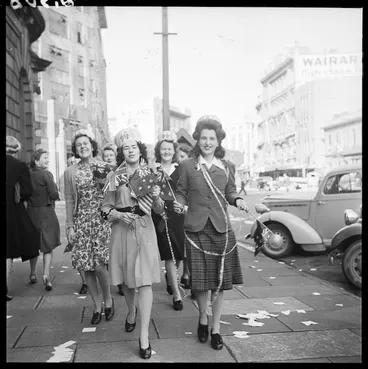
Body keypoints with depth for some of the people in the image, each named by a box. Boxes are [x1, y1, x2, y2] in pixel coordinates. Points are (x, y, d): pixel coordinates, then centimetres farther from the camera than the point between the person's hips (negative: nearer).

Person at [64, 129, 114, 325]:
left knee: (99, 264, -11)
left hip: (102, 220, -2)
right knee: (86, 266, 3)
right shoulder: (70, 172, 7)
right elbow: (69, 201, 7)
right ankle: (97, 305, 21)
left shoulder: (105, 168, 2)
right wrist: (69, 226, 2)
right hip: (81, 222, 2)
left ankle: (108, 299, 16)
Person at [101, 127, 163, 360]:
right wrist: (118, 214, -15)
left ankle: (144, 336, -5)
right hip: (122, 230, 1)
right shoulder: (115, 177, 3)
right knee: (126, 279, 14)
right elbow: (106, 207, 4)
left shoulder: (150, 175, 4)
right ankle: (132, 312, 43)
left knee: (145, 281, -8)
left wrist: (156, 197, -15)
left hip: (144, 230, -1)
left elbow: (159, 210, 5)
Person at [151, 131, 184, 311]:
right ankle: (176, 294, 3)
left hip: (178, 213, 3)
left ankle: (169, 276, 42)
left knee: (178, 254, 10)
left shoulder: (180, 169, 9)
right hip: (161, 213, -3)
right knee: (169, 254, -4)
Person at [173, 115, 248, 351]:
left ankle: (216, 327, 23)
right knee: (201, 280, 1)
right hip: (196, 229, -1)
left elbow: (230, 192, 15)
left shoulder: (227, 167, 7)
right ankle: (203, 317, 32)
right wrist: (179, 205, -14)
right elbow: (182, 193, 6)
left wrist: (237, 200, -6)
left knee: (220, 280, 6)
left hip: (221, 228, 2)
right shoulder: (187, 166, 2)